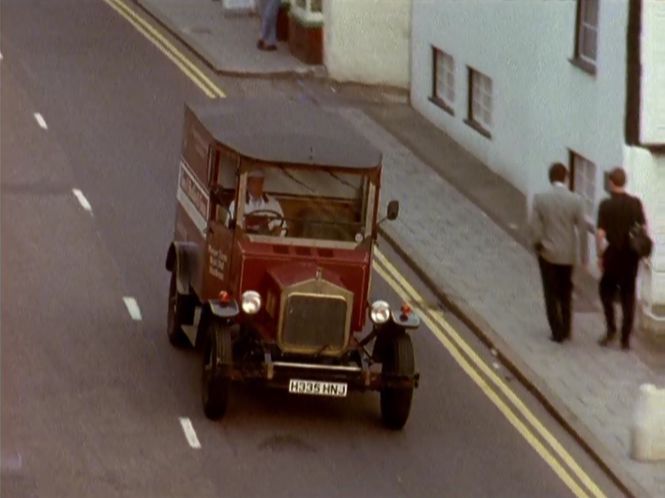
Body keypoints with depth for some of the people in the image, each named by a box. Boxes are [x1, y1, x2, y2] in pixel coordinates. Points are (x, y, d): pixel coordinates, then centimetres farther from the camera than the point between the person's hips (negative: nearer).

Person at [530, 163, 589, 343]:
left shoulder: (540, 198, -14)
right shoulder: (575, 200, -12)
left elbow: (535, 227, -13)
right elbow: (582, 229, -10)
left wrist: (538, 245, 5)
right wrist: (584, 255, -1)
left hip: (547, 253, -1)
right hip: (568, 254, 1)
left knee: (551, 294, 10)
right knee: (565, 294, 20)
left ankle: (557, 332, 7)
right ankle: (565, 329, 27)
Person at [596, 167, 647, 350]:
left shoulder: (606, 205, -11)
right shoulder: (636, 203, -4)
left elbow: (600, 233, -13)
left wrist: (599, 255, -2)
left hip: (613, 254, -2)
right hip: (631, 256, 2)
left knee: (606, 290, 19)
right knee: (628, 296, 9)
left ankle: (611, 328, 8)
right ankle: (625, 338, 7)